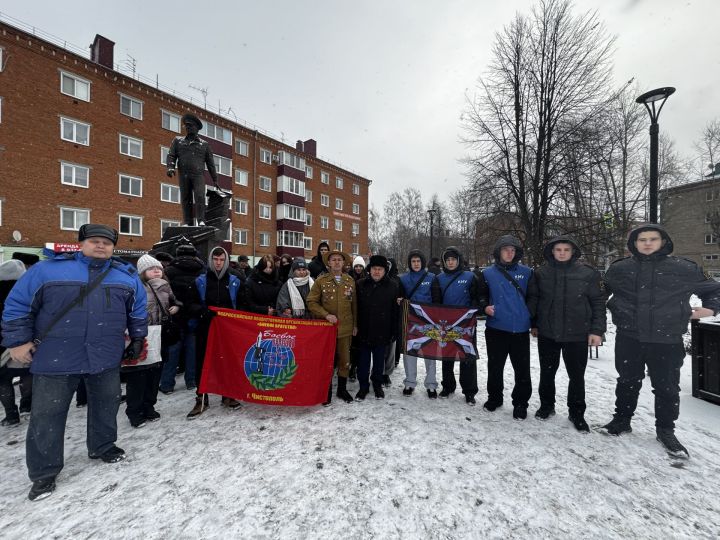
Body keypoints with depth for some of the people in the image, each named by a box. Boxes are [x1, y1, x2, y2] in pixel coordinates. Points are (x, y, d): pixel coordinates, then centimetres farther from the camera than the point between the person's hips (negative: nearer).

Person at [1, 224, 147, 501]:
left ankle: (102, 446, 40)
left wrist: (138, 338, 13)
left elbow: (138, 310, 13)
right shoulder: (47, 269, -5)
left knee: (105, 406, 17)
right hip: (55, 358, -2)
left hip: (106, 358, 2)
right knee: (47, 415, 8)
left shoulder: (126, 276, 3)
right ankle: (44, 472, 27)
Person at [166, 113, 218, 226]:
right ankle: (187, 222, 0)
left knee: (200, 197, -18)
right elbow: (171, 155, 13)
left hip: (198, 175, -1)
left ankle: (201, 221, -18)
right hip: (184, 175, 2)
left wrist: (215, 180, 11)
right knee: (185, 199, -1)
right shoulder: (178, 141, 20)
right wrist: (170, 167, -8)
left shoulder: (204, 144, 18)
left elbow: (210, 163, 15)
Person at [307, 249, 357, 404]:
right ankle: (327, 390, 27)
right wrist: (326, 315, -15)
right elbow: (311, 302, -4)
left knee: (345, 360, 11)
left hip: (345, 328, 2)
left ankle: (342, 389, 30)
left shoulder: (350, 281, 4)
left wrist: (355, 324, 9)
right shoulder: (321, 281, -3)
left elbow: (354, 304, 8)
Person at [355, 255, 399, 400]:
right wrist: (356, 327, -4)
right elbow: (356, 308, 1)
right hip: (364, 331, 1)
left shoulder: (392, 286, -3)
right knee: (363, 360, 10)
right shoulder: (361, 285, 0)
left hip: (382, 332, 0)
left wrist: (393, 332, -6)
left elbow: (395, 311, -3)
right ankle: (363, 385, 27)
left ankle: (377, 385, 33)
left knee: (379, 360, 14)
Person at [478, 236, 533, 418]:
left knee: (522, 368, 7)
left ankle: (520, 403, 26)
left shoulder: (526, 272, 4)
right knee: (495, 366, 13)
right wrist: (485, 306, -10)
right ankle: (494, 397, 31)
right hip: (496, 328, 0)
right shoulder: (488, 273, 3)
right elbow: (481, 295, 9)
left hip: (520, 329, 0)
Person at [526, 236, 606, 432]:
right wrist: (533, 324, 7)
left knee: (577, 375, 10)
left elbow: (598, 302, -1)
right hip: (547, 333, 1)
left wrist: (597, 330, -5)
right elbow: (532, 299, 7)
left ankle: (576, 413, 29)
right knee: (547, 372, 14)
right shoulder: (541, 273, 0)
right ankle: (547, 405, 33)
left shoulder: (588, 273, -3)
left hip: (577, 334, -1)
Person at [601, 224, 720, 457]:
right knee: (627, 382, 14)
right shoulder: (619, 268, 2)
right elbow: (600, 291, 18)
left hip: (667, 340, 0)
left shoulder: (684, 268, 0)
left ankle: (666, 431, 29)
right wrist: (614, 309, 11)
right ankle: (621, 420, 30)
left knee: (667, 387, 10)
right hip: (629, 338, 1)